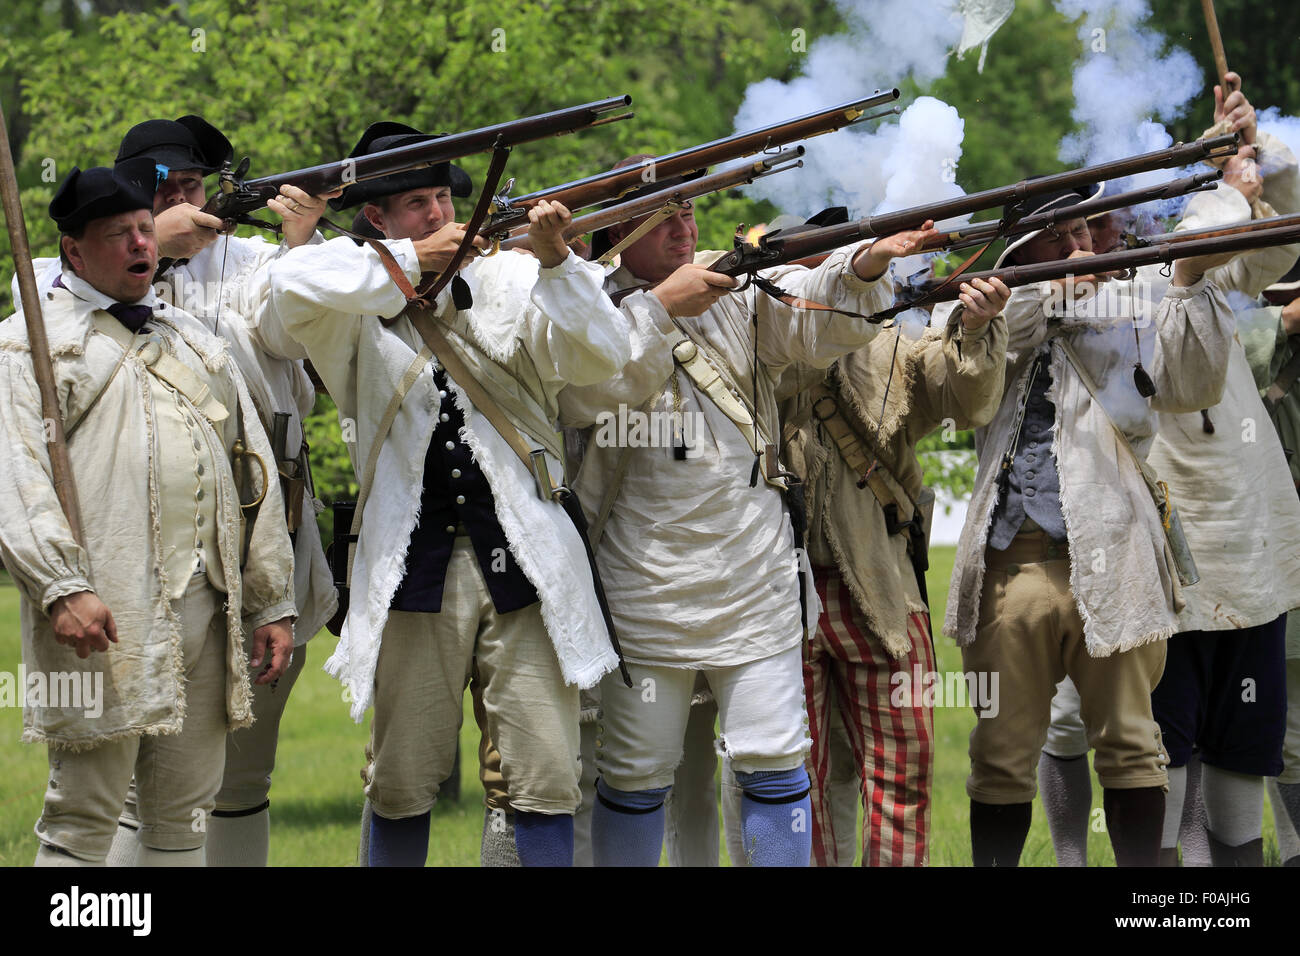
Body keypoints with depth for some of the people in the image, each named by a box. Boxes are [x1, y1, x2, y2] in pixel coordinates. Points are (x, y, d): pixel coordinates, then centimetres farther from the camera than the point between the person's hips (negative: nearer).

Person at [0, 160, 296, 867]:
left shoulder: (193, 342, 23)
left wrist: (273, 603, 15)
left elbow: (253, 472, 22)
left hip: (205, 609, 6)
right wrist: (61, 587, -21)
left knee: (184, 817, 8)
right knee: (83, 816, -8)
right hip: (103, 619, -6)